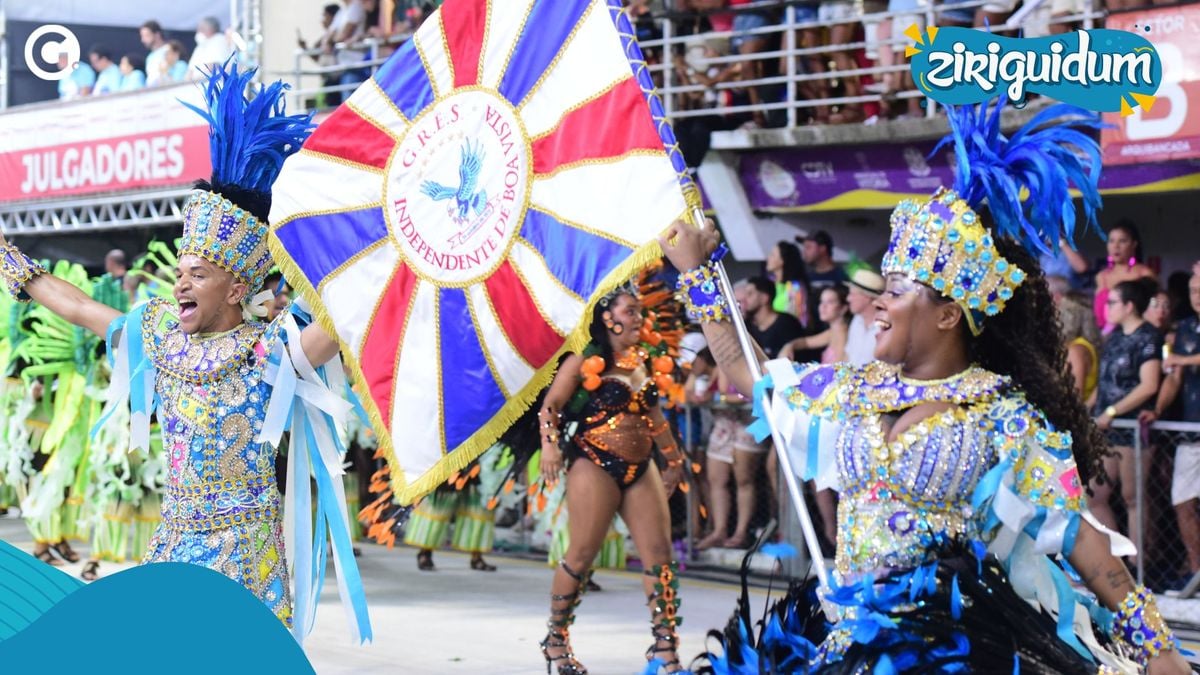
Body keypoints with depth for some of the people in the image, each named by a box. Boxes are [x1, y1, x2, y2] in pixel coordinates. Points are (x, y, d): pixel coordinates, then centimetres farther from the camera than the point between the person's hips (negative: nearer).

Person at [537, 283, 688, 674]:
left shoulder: (639, 361, 16)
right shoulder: (585, 360, -3)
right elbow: (552, 404, -8)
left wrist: (673, 457, 28)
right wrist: (550, 444, -22)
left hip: (640, 469, 7)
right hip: (595, 465, -6)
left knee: (660, 554, -2)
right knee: (582, 554, -3)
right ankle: (556, 641, 11)